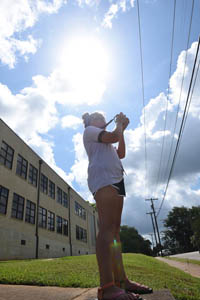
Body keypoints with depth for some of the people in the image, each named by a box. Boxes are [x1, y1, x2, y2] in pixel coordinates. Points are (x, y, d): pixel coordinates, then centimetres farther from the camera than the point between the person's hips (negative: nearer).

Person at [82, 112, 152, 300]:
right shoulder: (89, 130, 11)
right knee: (107, 227, -21)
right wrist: (119, 124, 14)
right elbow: (113, 137, -6)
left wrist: (122, 130, 27)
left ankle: (121, 280, 4)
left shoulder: (104, 142, 37)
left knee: (115, 229, 2)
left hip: (116, 181, 9)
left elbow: (121, 154, 26)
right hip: (103, 177, -9)